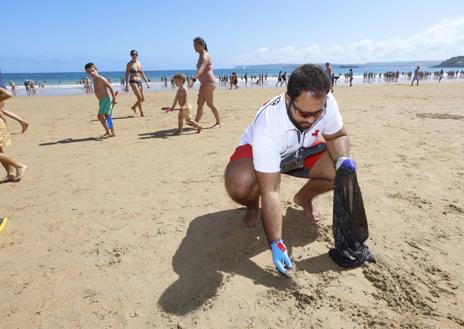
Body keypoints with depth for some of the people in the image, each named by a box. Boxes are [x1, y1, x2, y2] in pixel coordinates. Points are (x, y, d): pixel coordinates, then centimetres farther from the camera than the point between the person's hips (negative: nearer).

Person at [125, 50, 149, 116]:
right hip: (133, 82, -7)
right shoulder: (129, 64, -3)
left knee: (143, 99, 7)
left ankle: (133, 107, 30)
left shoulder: (139, 63, 14)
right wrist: (127, 85, -13)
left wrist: (147, 82, 12)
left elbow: (142, 74, 19)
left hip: (139, 82, 7)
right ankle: (141, 113, -1)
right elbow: (127, 75, -6)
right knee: (139, 98, -13)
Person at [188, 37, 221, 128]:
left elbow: (201, 69, -33)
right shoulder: (201, 55, 15)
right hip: (204, 83, 10)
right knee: (199, 103, 6)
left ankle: (218, 122, 7)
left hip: (209, 82, -10)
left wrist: (193, 79, -46)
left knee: (210, 104, -5)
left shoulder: (204, 56, -15)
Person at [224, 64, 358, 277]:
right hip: (256, 149, -4)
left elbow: (337, 136, -5)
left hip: (302, 150, 5)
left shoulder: (327, 103, -28)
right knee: (239, 184, -37)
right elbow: (270, 192, -40)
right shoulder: (267, 126, -41)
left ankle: (304, 198, 12)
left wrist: (342, 159, -28)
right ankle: (253, 207, 2)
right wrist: (276, 244, -41)